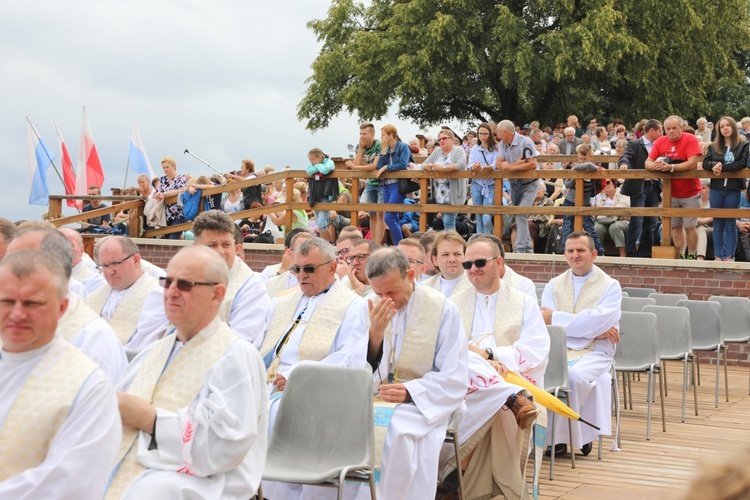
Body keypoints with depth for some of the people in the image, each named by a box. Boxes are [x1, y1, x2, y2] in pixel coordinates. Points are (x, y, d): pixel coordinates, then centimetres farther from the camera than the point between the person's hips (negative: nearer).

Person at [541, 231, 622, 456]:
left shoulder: (610, 286, 4)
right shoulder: (554, 285, 13)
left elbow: (600, 320, -14)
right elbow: (545, 323, -2)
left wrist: (555, 318, -12)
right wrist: (594, 330, -12)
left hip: (595, 352, -3)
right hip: (558, 349, 3)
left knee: (575, 375, -35)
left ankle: (558, 435, -18)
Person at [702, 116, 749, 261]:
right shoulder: (713, 146, 10)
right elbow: (705, 163, 1)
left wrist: (722, 167, -16)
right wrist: (714, 165, -21)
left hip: (733, 189, -2)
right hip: (716, 189, 3)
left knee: (730, 225, 2)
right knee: (718, 224, 6)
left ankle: (729, 256, 4)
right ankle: (718, 256, 9)